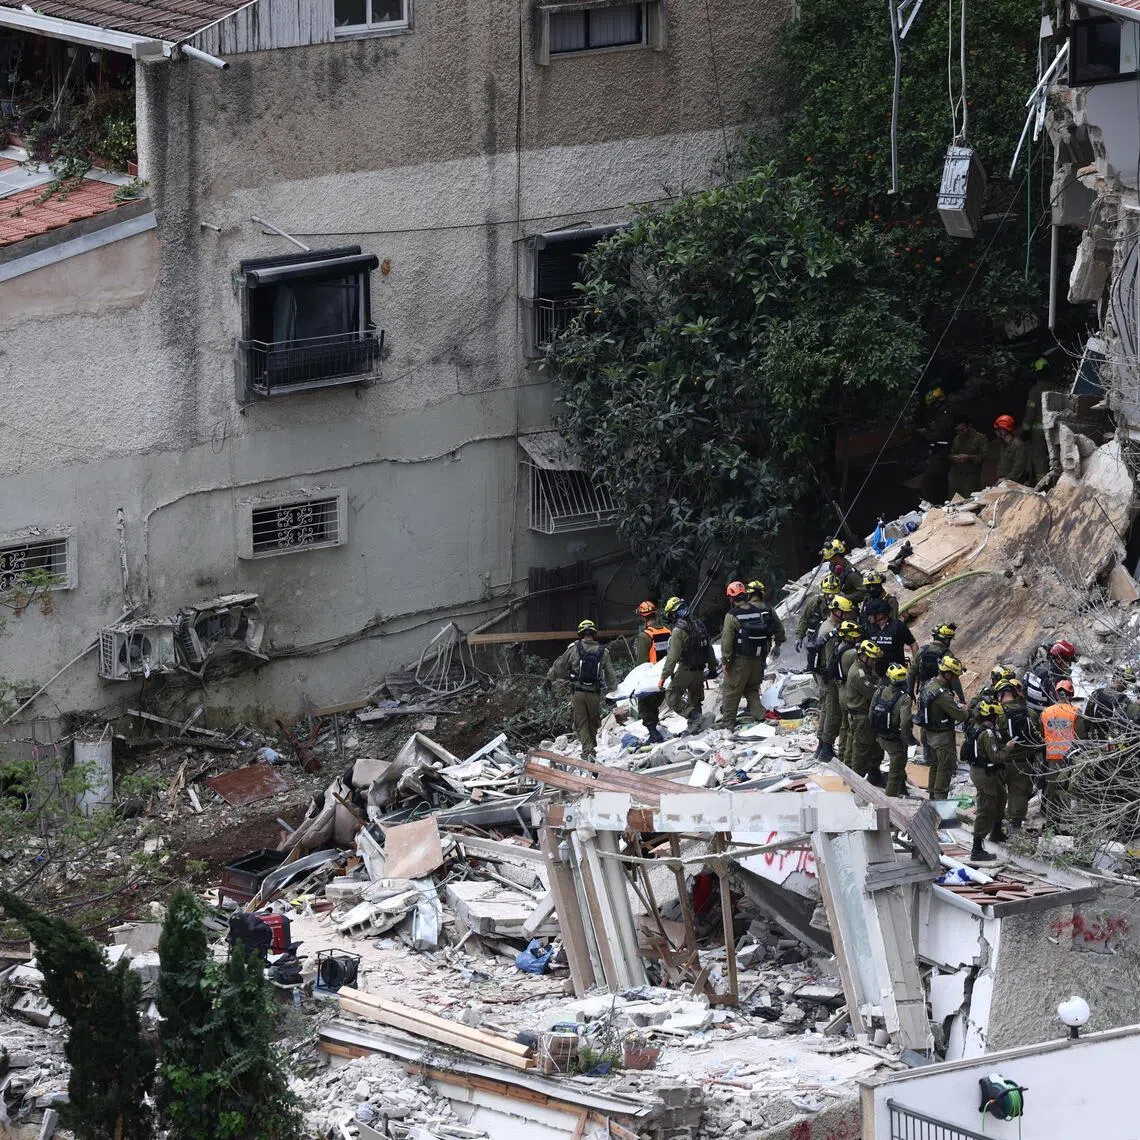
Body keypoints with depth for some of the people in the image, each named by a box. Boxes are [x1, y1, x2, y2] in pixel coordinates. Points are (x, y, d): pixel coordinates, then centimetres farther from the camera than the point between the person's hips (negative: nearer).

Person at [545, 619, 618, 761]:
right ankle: (592, 747, 23)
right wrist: (612, 693, 19)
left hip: (578, 692, -1)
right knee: (593, 723, 17)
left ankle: (588, 751, -7)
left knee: (581, 723, 3)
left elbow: (559, 666, 6)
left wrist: (549, 679, 20)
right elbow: (611, 675, 7)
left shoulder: (574, 649, -3)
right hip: (594, 694, 1)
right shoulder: (603, 652, 1)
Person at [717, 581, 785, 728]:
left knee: (731, 690, 7)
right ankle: (759, 713, 9)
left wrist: (726, 659, -4)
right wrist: (778, 644, 26)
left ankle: (728, 720, 11)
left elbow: (727, 640, -15)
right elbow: (779, 628, 11)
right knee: (752, 688, 21)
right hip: (759, 659, 5)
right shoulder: (765, 609, -1)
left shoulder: (732, 616, -15)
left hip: (740, 660, -5)